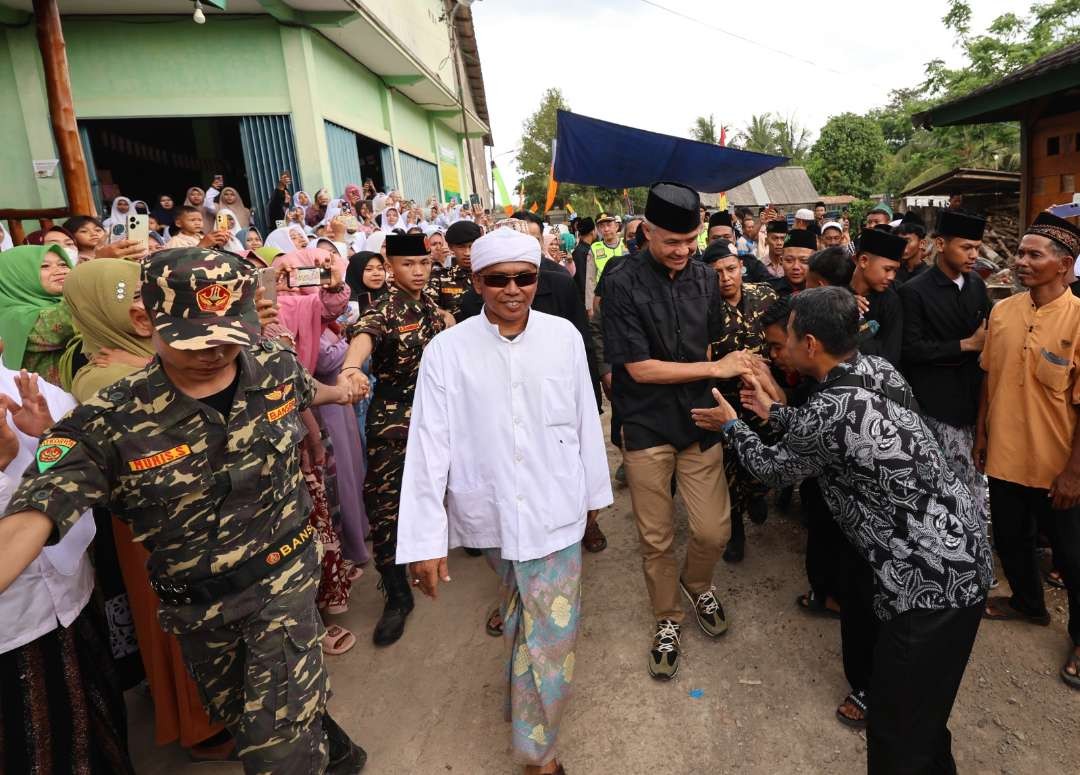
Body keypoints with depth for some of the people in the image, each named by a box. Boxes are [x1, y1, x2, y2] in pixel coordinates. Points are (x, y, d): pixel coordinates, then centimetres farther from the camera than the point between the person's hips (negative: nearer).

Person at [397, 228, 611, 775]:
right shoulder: (447, 350, -11)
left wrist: (595, 490, 12)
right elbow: (429, 446, -12)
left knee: (552, 636, 4)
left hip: (556, 512, 0)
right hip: (491, 514, 0)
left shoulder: (564, 337, -6)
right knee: (520, 619, 22)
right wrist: (424, 540, -14)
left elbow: (585, 419, 3)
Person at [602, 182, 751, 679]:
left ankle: (696, 583, 37)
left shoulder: (705, 278, 1)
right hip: (646, 427, -3)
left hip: (698, 419, 3)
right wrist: (716, 369, -14)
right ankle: (667, 619, 34)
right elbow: (639, 368, -15)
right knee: (656, 538, 10)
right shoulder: (622, 285, -13)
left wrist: (715, 403, 3)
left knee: (714, 531, 3)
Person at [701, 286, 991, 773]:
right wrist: (774, 412, 27)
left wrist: (731, 427, 13)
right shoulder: (879, 370, 0)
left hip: (927, 582, -9)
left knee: (898, 734, 7)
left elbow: (775, 469, -3)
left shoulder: (826, 414, -25)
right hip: (963, 553, 9)